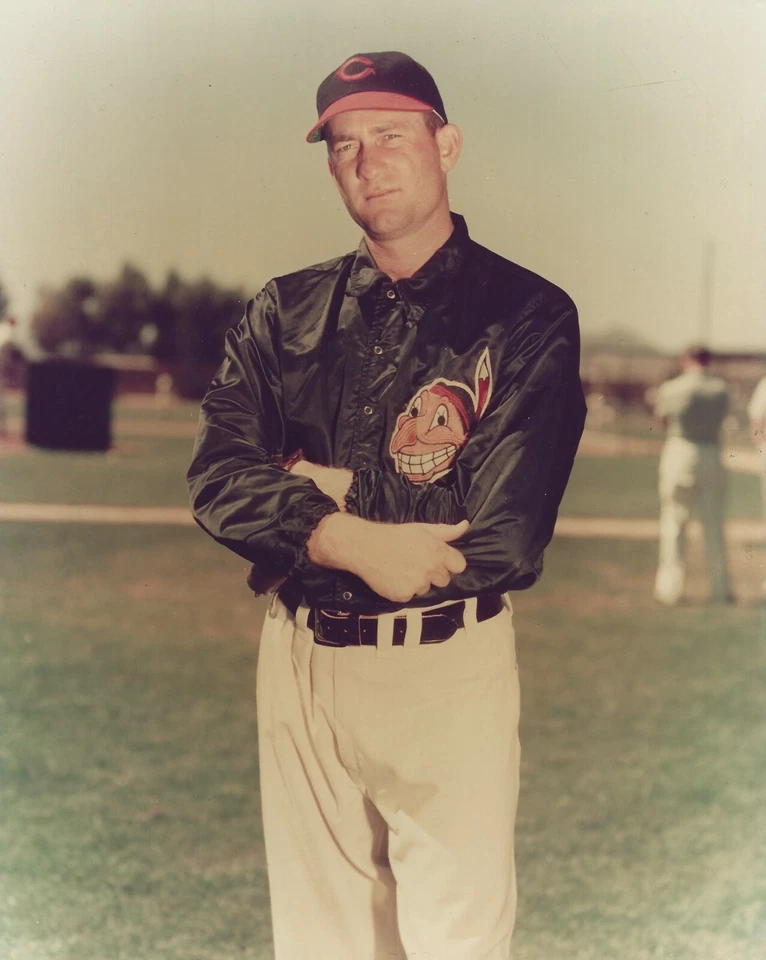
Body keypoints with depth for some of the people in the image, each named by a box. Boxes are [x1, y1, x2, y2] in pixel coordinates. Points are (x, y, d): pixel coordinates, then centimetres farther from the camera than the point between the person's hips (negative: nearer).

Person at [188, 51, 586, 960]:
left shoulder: (528, 315, -5)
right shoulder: (284, 312, 8)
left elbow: (502, 527, -15)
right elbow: (217, 481, -3)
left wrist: (324, 486, -8)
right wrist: (352, 541, -19)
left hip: (449, 672, -4)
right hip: (297, 658, 4)